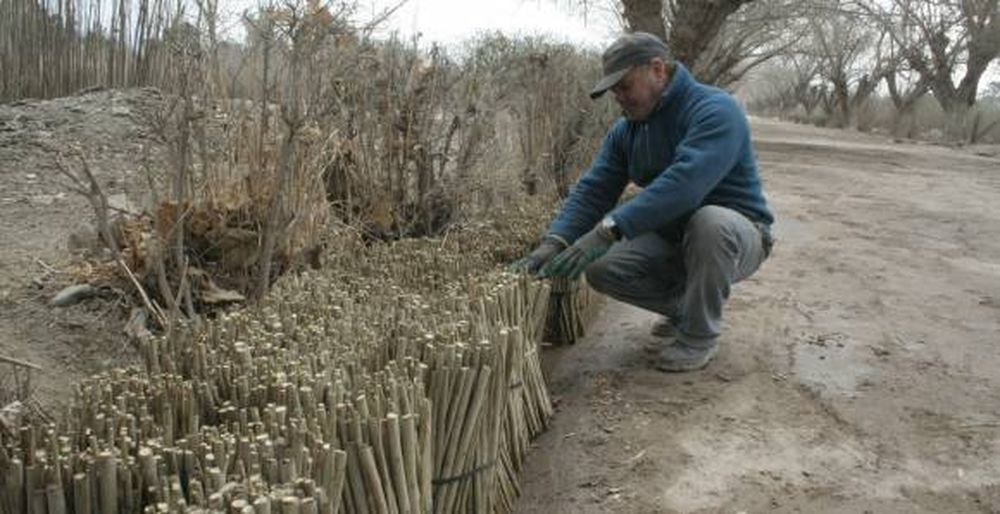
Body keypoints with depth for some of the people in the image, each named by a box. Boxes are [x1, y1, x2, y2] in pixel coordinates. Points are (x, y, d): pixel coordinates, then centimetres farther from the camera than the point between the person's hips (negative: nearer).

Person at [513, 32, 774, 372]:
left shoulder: (714, 110, -22)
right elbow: (592, 190, -5)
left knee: (709, 221, -39)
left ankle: (700, 336, -15)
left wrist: (610, 229, -46)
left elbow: (683, 183, -39)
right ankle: (684, 307, 12)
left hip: (736, 236, -6)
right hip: (670, 239, 6)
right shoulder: (625, 130, 2)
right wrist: (554, 242, -23)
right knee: (600, 268, -14)